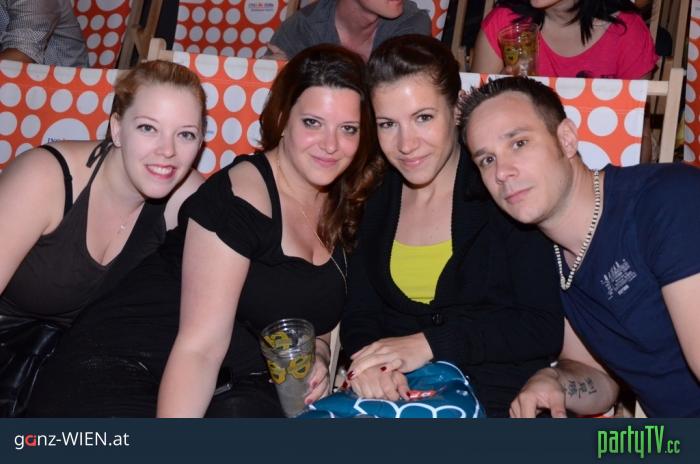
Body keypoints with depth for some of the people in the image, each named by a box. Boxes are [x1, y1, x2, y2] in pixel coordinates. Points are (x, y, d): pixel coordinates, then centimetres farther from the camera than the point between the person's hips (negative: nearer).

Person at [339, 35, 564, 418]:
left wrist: (428, 343, -16)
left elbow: (546, 328, -10)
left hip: (497, 401, -3)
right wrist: (369, 361, -15)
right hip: (393, 396, 4)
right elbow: (359, 315, 7)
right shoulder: (375, 196, 6)